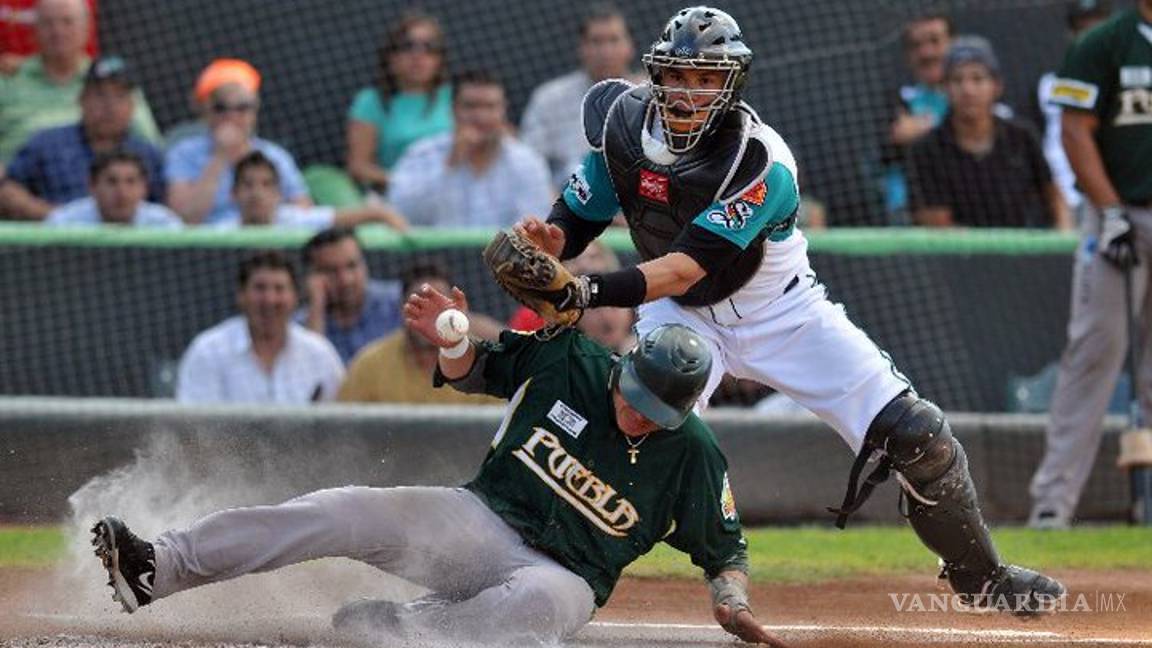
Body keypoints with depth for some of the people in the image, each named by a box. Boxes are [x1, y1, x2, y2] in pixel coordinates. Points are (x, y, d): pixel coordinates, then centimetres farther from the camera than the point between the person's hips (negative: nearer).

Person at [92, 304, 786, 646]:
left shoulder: (694, 453, -9)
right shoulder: (572, 361, -4)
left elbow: (725, 549, 0)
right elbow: (479, 371, 9)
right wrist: (452, 339, -13)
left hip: (565, 575, -3)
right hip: (481, 523, 3)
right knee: (351, 513, -20)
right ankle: (158, 569, -24)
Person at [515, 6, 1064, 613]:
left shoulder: (760, 162, -30)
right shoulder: (622, 121, -16)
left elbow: (685, 268, -37)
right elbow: (575, 220, -8)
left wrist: (593, 290, -51)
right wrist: (546, 239, -33)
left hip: (780, 312, -2)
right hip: (682, 315, 2)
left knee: (914, 435, -7)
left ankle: (981, 575, 13)